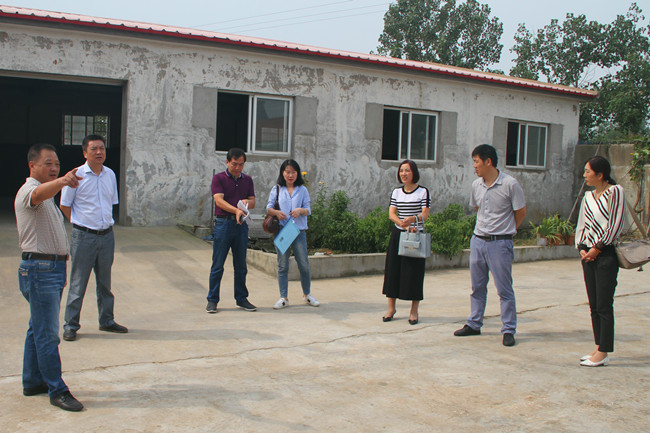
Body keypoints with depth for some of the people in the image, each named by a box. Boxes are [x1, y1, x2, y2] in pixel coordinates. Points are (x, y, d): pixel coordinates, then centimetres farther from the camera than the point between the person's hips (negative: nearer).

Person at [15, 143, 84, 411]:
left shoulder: (47, 196, 20)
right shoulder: (29, 191, -10)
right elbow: (40, 193, -37)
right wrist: (62, 181, -59)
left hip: (52, 268, 10)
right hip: (40, 269, -10)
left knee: (38, 329, 16)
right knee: (47, 334, -7)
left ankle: (32, 383, 26)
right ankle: (57, 391, -3)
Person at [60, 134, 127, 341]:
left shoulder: (110, 175, 7)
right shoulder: (77, 175, -7)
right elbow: (64, 205, -1)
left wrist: (105, 224, 11)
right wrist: (81, 224, 0)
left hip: (107, 236, 5)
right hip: (84, 237, -5)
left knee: (105, 282, 14)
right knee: (78, 283, 2)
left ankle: (106, 321, 26)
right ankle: (70, 325, 14)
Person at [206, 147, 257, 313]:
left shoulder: (247, 180, 12)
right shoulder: (219, 178, -3)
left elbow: (253, 202, 10)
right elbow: (219, 200, -15)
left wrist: (247, 202, -14)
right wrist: (236, 210, -31)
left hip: (241, 225, 4)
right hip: (223, 223, -4)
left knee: (241, 265, 10)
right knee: (218, 265, 0)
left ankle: (241, 298, 20)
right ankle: (212, 300, 9)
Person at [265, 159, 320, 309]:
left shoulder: (302, 190, 9)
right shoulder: (277, 189, 9)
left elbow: (308, 209, 4)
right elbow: (268, 207, 5)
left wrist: (301, 210, -18)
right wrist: (276, 212, -17)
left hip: (299, 231, 0)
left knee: (304, 264, 2)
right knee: (282, 265, 2)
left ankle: (307, 294, 21)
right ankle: (283, 298, 10)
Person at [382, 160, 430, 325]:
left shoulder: (423, 191, -3)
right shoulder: (396, 192, 8)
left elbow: (425, 214, -12)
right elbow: (391, 214, -2)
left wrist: (413, 219, -34)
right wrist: (403, 224, -21)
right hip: (398, 235, 4)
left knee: (414, 272, -2)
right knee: (393, 269, 4)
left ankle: (414, 311, 8)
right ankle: (391, 307, 16)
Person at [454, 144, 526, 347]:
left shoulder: (510, 184, -11)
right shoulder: (476, 185, 6)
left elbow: (520, 212, -2)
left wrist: (505, 230, 7)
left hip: (500, 243, -6)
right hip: (477, 240, 6)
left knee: (504, 289, 0)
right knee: (477, 287, 14)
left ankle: (509, 330, 9)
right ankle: (474, 324, 24)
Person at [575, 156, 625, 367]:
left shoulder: (615, 192, -7)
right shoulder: (588, 196, 13)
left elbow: (615, 225, -12)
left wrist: (597, 248, -12)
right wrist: (581, 248, 1)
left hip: (606, 255, -7)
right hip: (588, 254, 7)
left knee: (604, 306, -4)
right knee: (594, 305, 11)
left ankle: (603, 353, 1)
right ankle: (599, 348, 19)